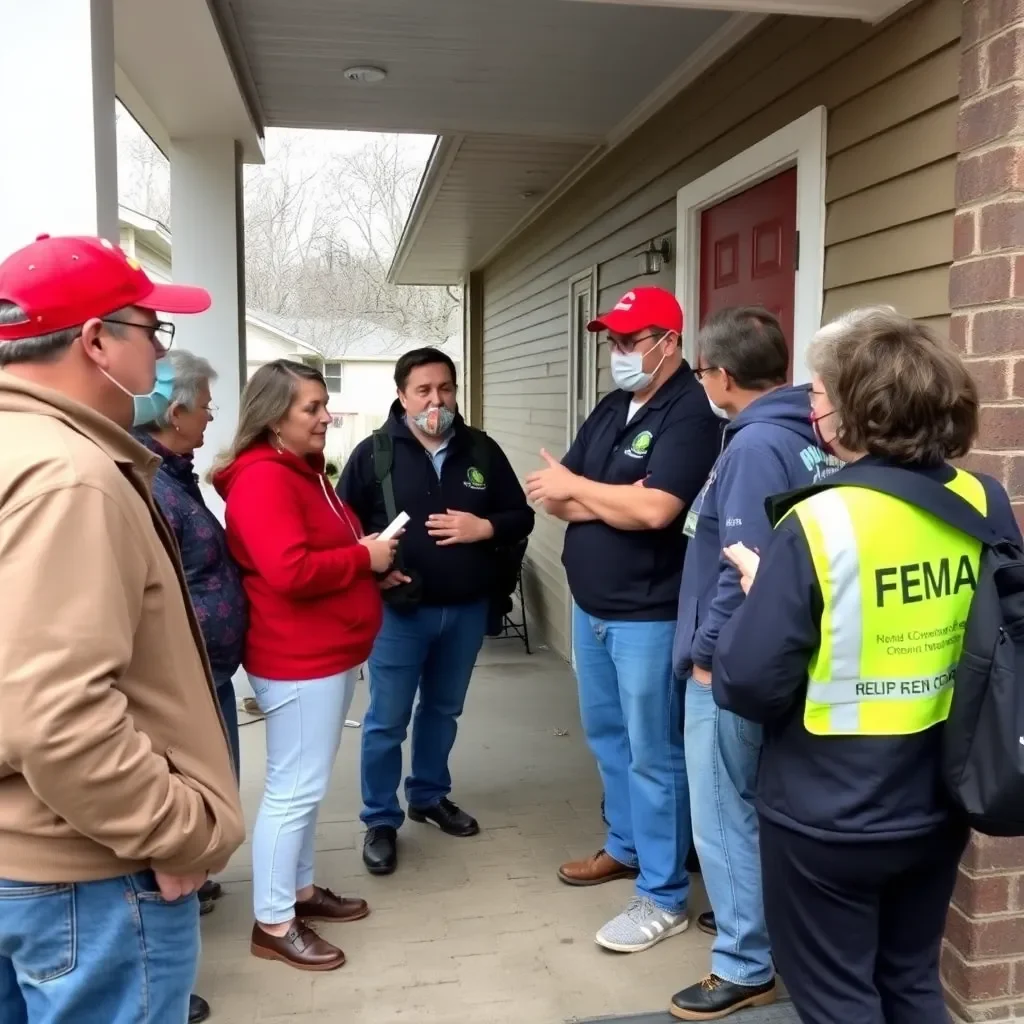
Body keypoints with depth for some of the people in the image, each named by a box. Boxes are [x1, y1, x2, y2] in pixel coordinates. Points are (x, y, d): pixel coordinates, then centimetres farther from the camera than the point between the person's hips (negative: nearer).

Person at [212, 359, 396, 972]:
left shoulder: (305, 471, 14)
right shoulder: (262, 478, -18)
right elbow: (290, 572, -29)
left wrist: (369, 564, 6)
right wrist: (364, 558, -16)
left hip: (331, 654, 10)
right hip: (299, 661, -10)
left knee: (308, 784, 19)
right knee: (295, 788, -1)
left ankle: (302, 888, 33)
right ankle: (274, 924, 13)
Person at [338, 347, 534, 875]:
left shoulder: (482, 450, 3)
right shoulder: (374, 452, -5)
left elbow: (520, 517, 6)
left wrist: (483, 527, -13)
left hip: (466, 610, 4)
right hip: (400, 611, -3)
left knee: (443, 710, 19)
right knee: (387, 720, 4)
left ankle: (429, 796, 39)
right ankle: (380, 820, 20)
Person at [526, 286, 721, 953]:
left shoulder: (691, 413, -14)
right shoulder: (611, 409, 12)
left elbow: (655, 509, -28)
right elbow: (550, 496, 6)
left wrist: (580, 489, -14)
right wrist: (615, 502, -12)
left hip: (648, 615, -9)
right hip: (591, 606, 9)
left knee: (653, 755, 1)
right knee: (607, 737, 21)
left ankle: (664, 898, 15)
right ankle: (626, 847, 40)